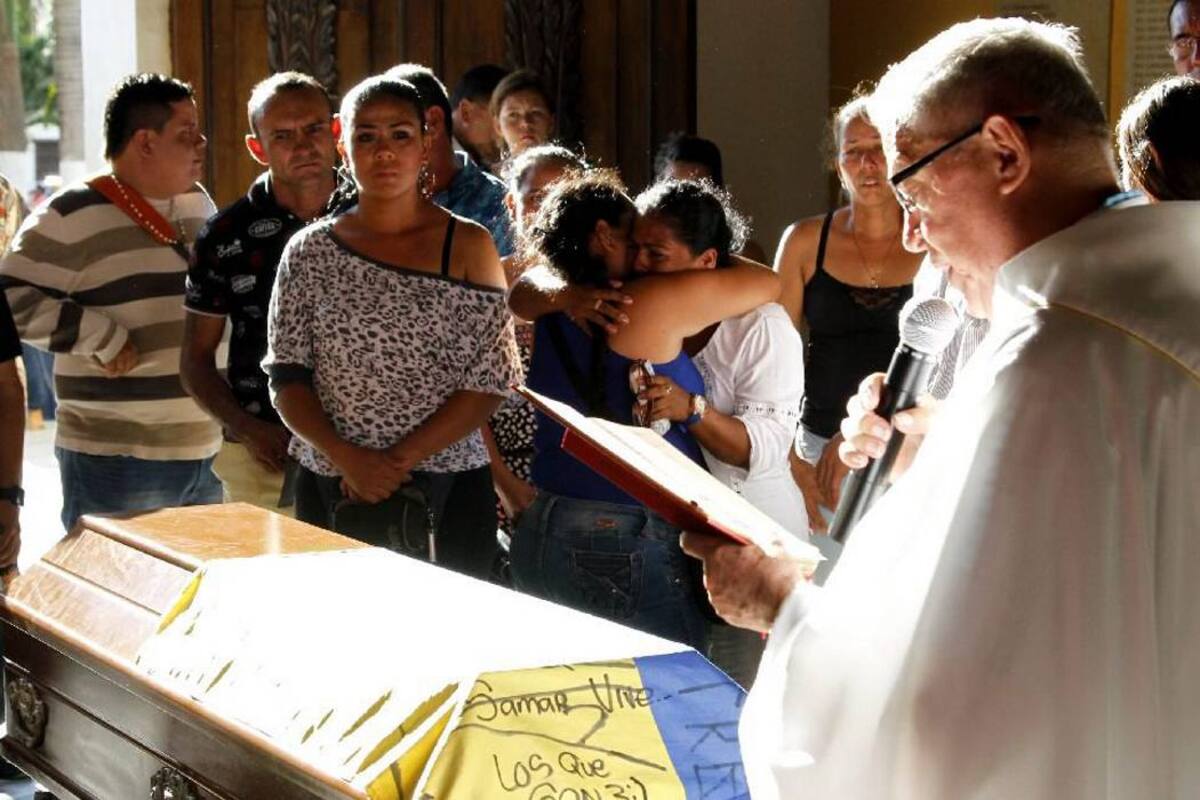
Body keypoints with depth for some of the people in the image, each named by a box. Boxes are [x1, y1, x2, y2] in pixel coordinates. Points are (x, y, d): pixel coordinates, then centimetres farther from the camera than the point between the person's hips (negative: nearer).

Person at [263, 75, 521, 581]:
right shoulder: (310, 253, 5)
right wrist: (346, 456, -14)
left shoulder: (467, 247, 0)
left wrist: (399, 460, -13)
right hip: (332, 495, 1)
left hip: (447, 494, -1)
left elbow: (489, 383, -5)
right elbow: (287, 377, 3)